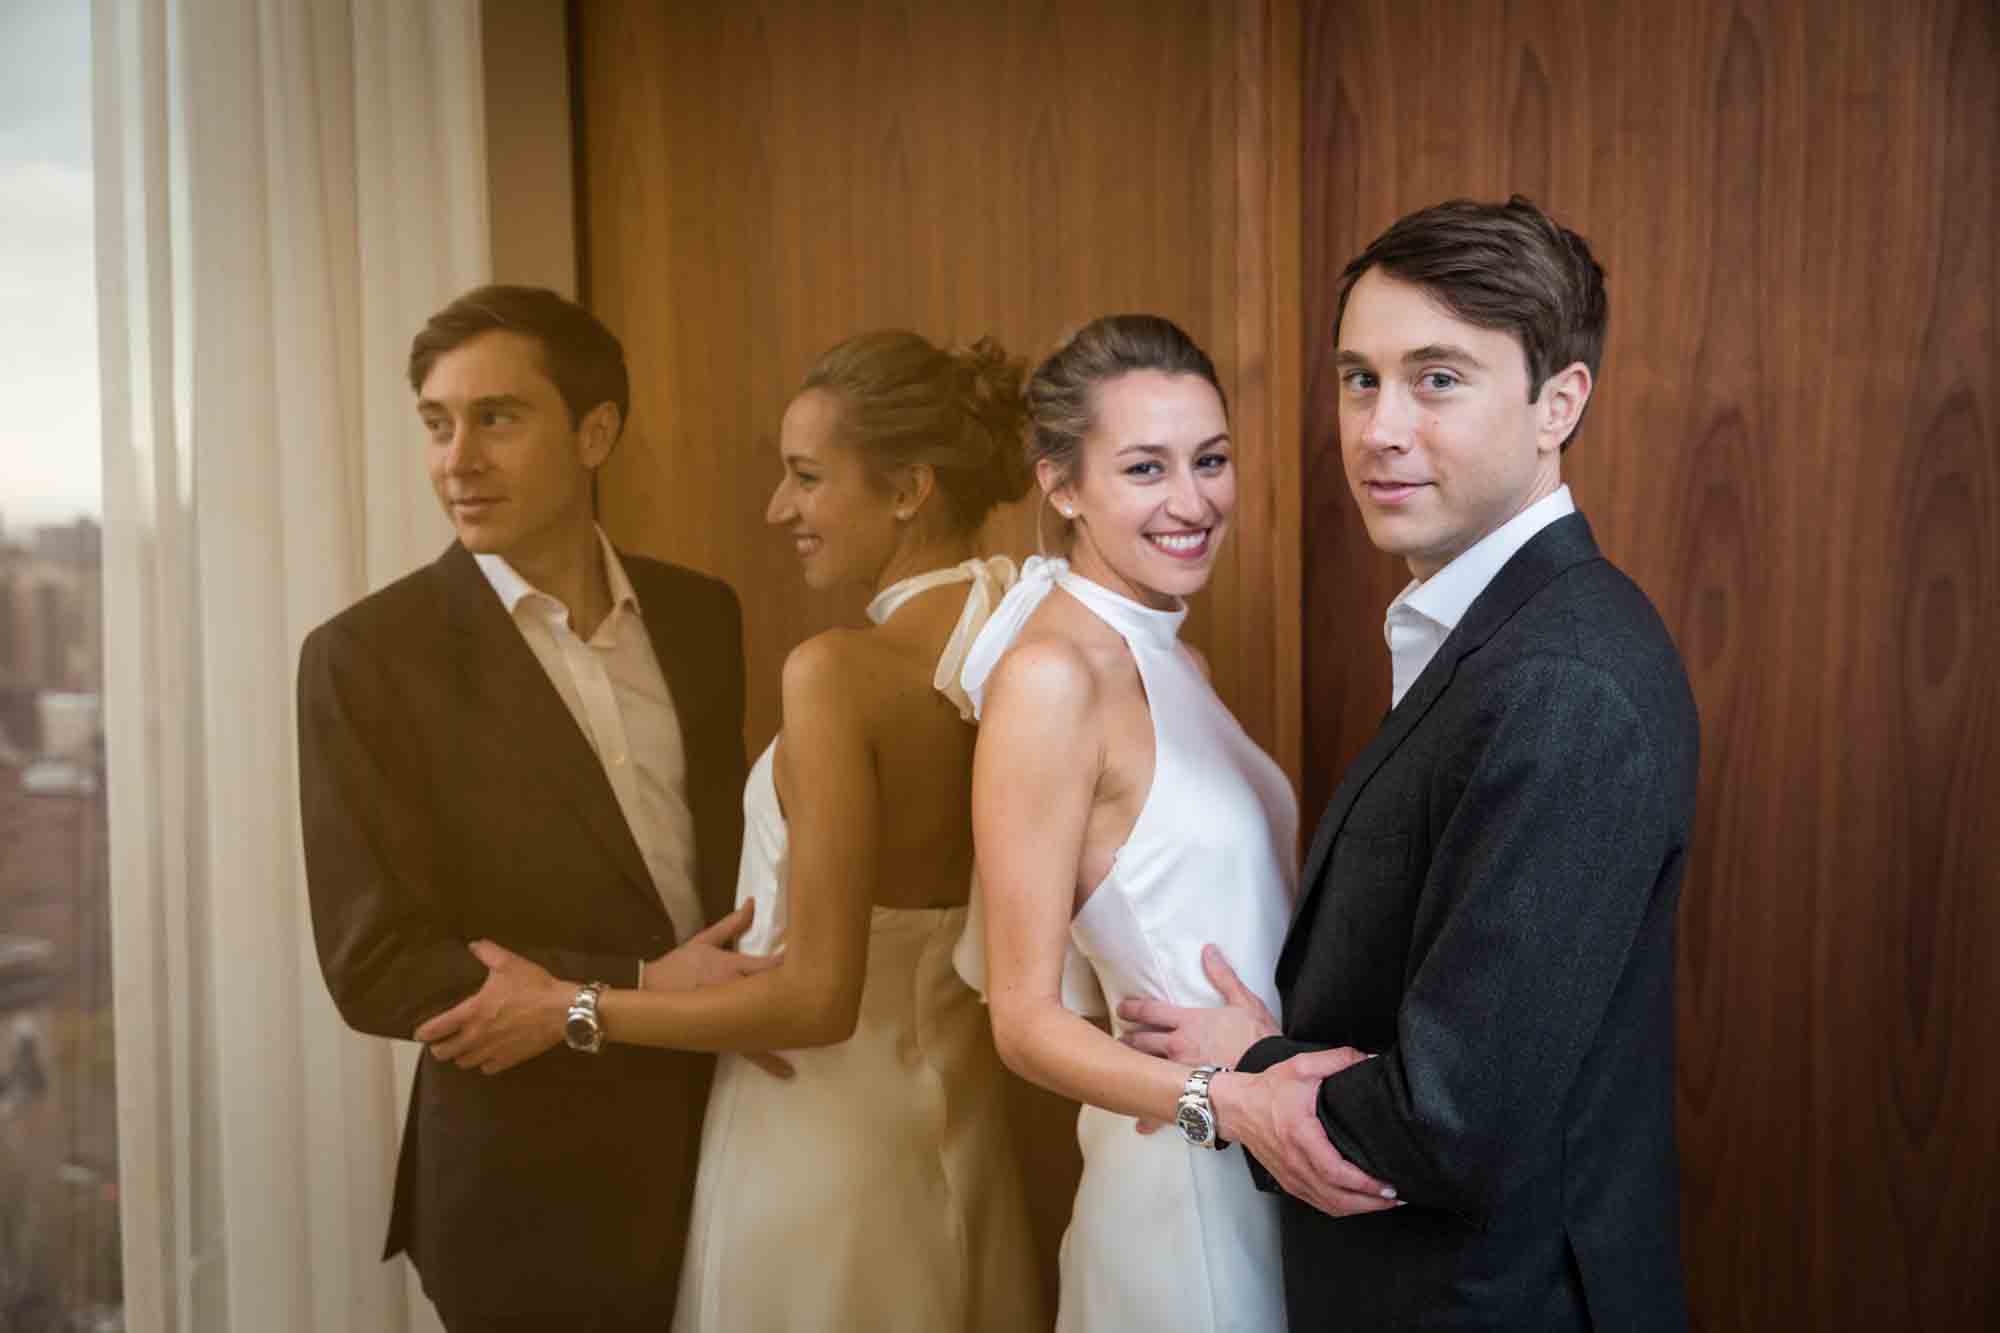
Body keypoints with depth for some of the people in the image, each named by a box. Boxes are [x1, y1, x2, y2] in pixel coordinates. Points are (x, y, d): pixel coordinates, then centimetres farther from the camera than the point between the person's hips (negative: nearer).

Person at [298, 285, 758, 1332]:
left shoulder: (700, 614, 2)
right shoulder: (366, 657, -11)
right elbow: (376, 968, -14)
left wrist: (571, 1003, -6)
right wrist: (641, 993, -19)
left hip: (723, 1151, 4)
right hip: (529, 1197, -4)